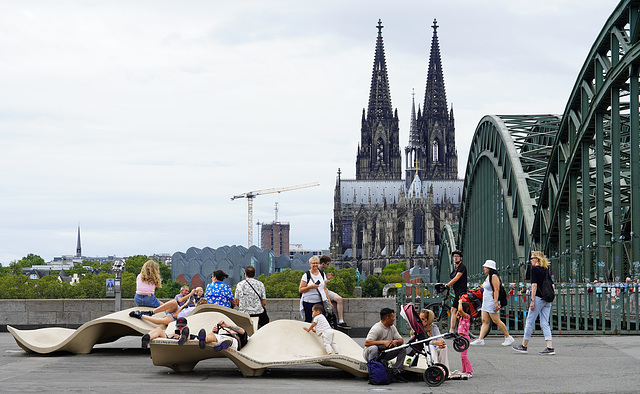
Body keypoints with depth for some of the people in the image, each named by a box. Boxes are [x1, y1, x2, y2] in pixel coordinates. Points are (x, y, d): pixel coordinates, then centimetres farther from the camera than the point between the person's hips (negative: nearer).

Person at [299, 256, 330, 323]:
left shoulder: (322, 274, 12)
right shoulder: (306, 275, -2)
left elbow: (325, 289, 16)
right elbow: (300, 290, -4)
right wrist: (310, 287, -18)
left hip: (320, 302, 3)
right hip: (308, 302, -3)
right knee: (308, 320, 3)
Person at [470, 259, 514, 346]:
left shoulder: (494, 277, -14)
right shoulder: (488, 277, 16)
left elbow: (496, 290, -20)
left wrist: (495, 303, -25)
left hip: (492, 302, -10)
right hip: (485, 303, 10)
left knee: (496, 321, -6)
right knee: (485, 321, 5)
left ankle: (508, 337, 3)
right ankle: (480, 339, 1)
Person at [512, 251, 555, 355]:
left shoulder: (534, 269, -8)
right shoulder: (546, 269, 13)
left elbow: (534, 285, -15)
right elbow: (552, 285, 15)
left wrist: (532, 300, -15)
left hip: (538, 298, -7)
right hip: (547, 299, 7)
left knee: (530, 321, 3)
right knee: (545, 323, 6)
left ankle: (524, 346, 11)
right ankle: (550, 348, -2)